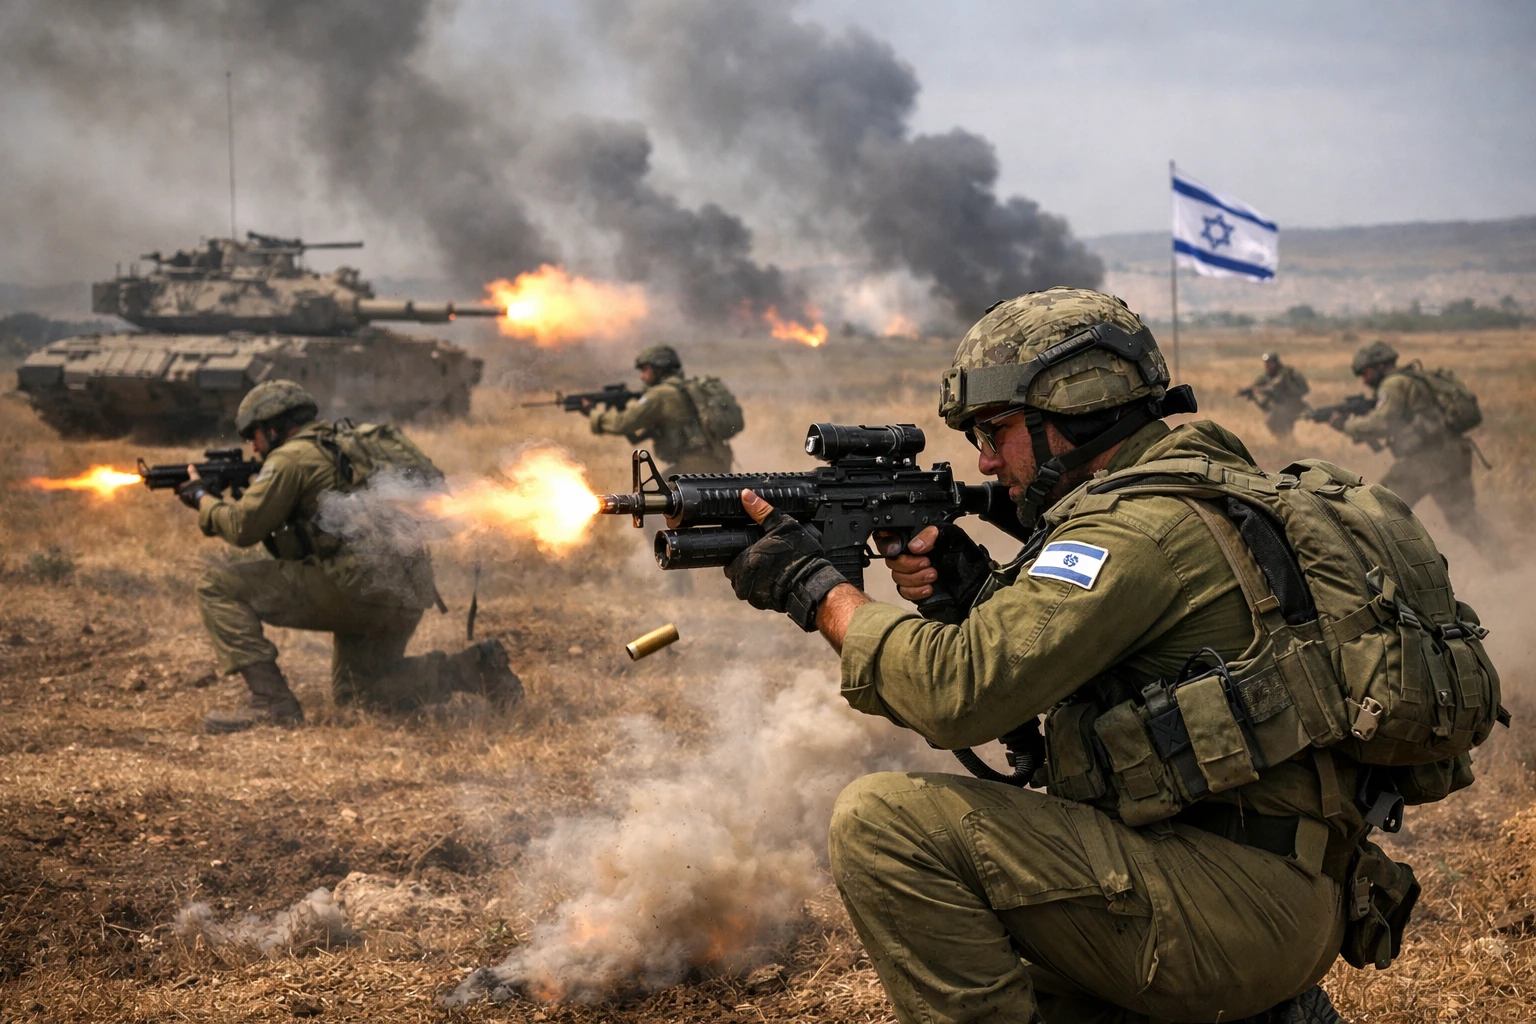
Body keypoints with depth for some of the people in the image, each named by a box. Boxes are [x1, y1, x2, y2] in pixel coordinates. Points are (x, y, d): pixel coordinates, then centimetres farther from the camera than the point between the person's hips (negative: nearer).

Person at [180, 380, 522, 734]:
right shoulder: (341, 449, 26)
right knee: (356, 692, 29)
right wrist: (224, 500, 31)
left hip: (358, 588, -9)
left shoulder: (292, 456, -1)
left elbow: (243, 527, -4)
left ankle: (270, 701, -11)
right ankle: (475, 667, 13)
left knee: (218, 586, -4)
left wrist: (204, 499, 14)